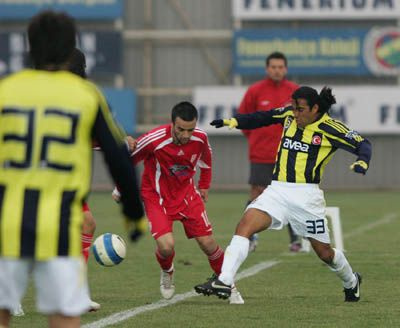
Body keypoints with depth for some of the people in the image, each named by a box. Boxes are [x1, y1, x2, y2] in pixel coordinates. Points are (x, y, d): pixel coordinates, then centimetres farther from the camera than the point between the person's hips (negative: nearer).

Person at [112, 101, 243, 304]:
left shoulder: (200, 138, -16)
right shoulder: (154, 140, -28)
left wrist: (204, 186, 20)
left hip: (186, 193, 3)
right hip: (156, 196, -3)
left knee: (208, 243, -2)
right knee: (166, 246, -21)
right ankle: (167, 273, 16)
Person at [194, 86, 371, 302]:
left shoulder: (329, 128, -7)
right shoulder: (289, 115, 7)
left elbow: (362, 144, -4)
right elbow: (262, 118, 21)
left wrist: (362, 161, -24)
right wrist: (235, 121, 8)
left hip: (306, 195, -4)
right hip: (277, 190, 4)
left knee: (324, 252, 9)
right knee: (245, 225, -21)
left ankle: (351, 282, 40)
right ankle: (224, 282, -28)